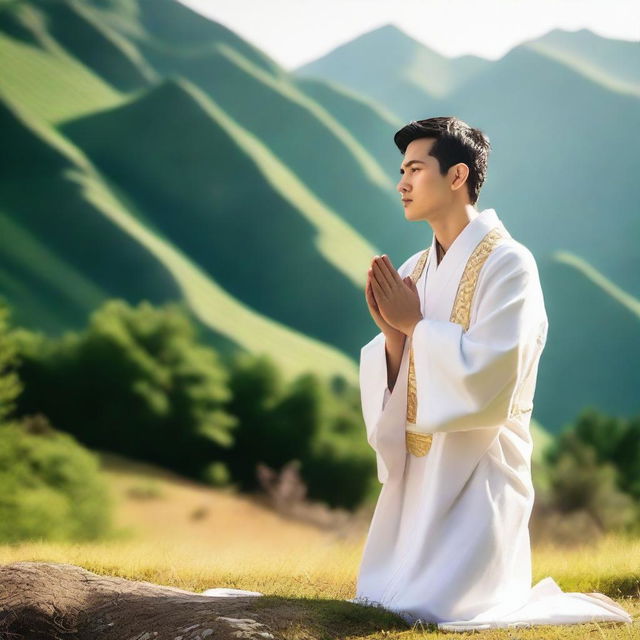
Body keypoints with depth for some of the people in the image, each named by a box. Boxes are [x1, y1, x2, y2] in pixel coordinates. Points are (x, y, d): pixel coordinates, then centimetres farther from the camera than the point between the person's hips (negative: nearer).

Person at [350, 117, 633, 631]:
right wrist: (392, 333, -12)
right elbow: (393, 385, 8)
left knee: (434, 607, -14)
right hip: (417, 467, 8)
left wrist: (415, 324, -14)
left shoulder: (508, 263, -13)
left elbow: (490, 373, -23)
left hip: (478, 467, -7)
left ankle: (582, 608, 9)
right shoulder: (412, 272, 8)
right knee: (378, 597, 8)